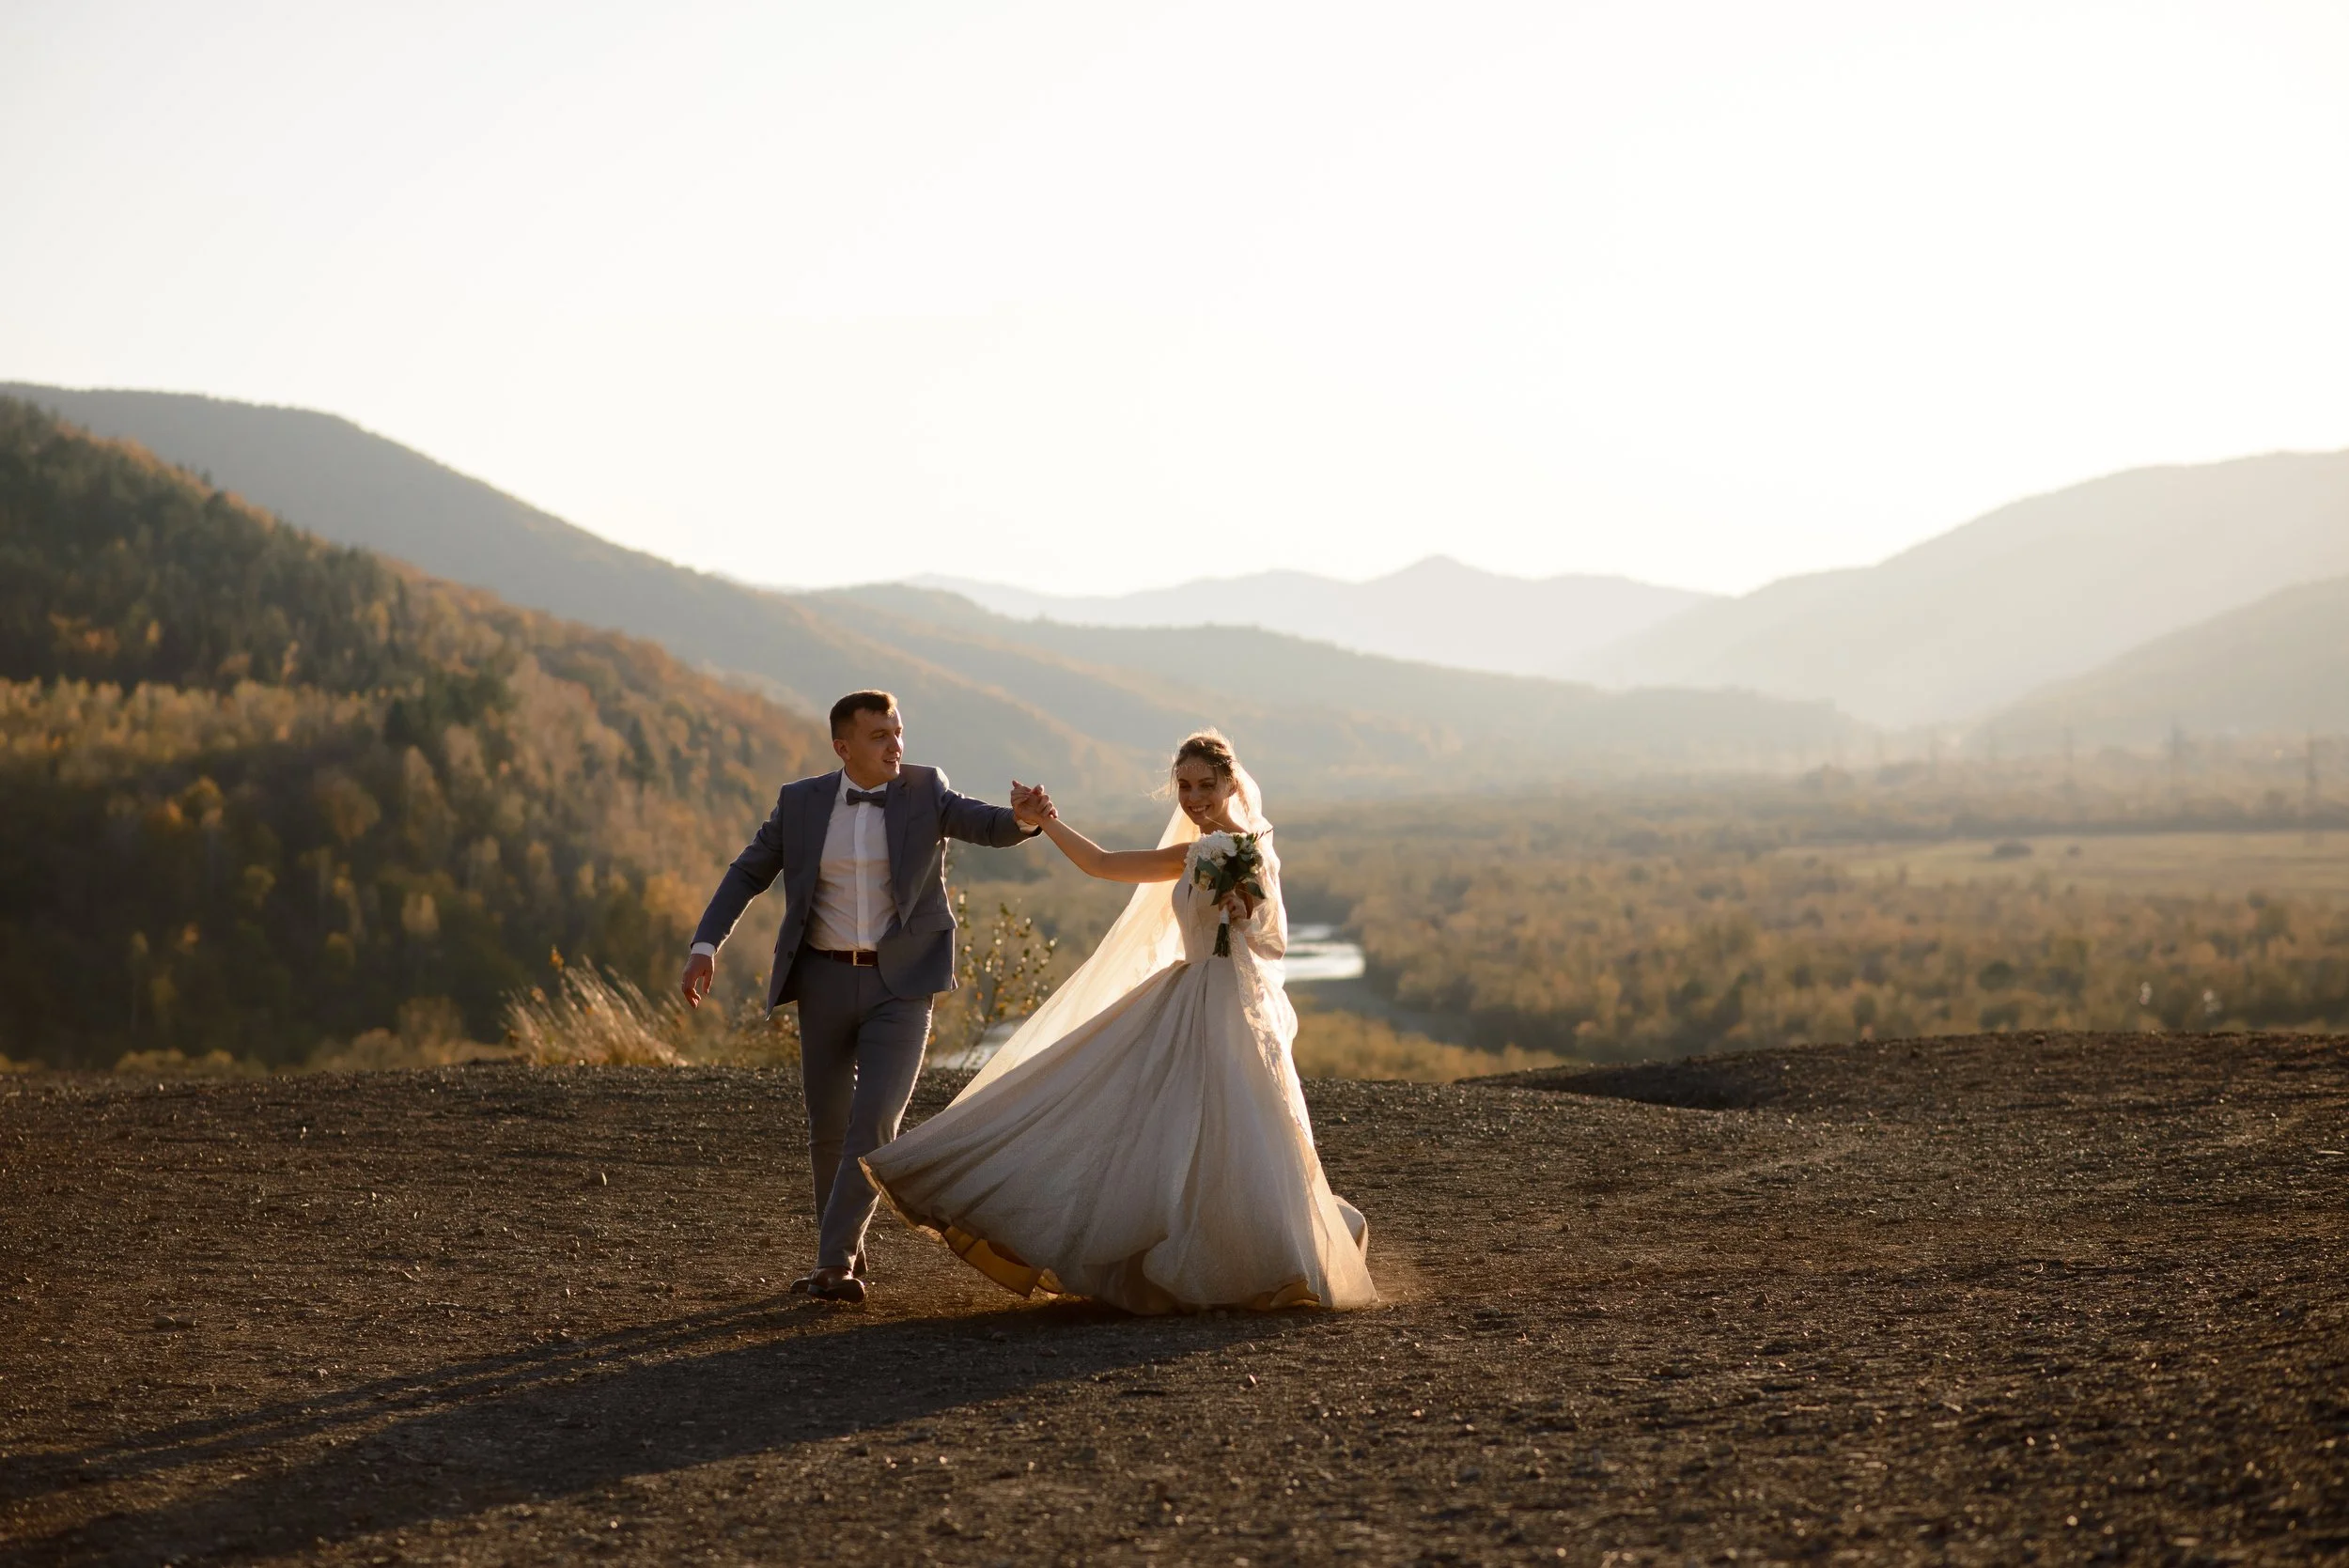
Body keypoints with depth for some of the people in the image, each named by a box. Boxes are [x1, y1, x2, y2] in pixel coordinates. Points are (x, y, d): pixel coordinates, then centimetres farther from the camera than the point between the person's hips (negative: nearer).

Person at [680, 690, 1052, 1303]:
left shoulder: (925, 790, -3)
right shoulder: (801, 801, 1)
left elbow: (981, 823, -17)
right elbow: (747, 874, 5)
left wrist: (1022, 818, -41)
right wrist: (705, 946, -7)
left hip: (900, 984, -2)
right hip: (825, 982, 2)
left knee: (874, 1126, -14)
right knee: (829, 1129, 9)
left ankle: (835, 1263, -7)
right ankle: (848, 1253, 27)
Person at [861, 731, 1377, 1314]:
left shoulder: (1253, 850, -8)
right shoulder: (1196, 856, 15)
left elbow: (1276, 943, -10)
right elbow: (1104, 864, 16)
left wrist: (1243, 911, -27)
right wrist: (1047, 823, 10)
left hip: (1236, 1014, -8)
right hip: (1187, 1009, 8)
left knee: (1235, 1151, -9)